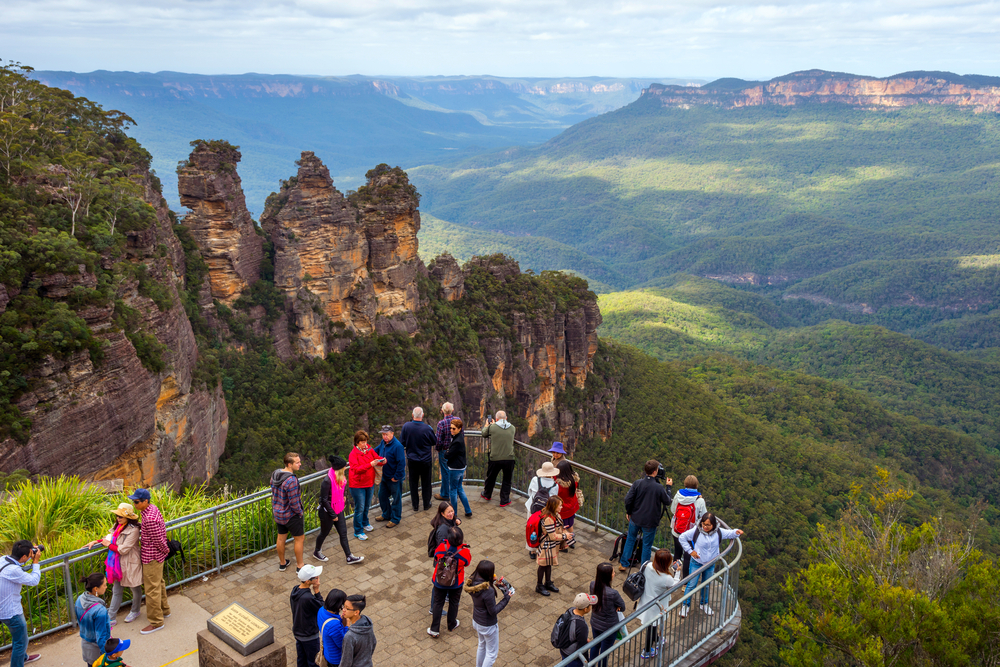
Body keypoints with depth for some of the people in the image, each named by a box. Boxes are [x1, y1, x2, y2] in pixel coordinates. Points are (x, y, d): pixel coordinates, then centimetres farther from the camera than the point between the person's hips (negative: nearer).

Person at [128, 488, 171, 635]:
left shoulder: (149, 519, -31)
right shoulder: (152, 508, -1)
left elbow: (158, 539, -24)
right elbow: (162, 525, 12)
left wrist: (165, 550, -7)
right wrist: (139, 526, 7)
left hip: (151, 557, -10)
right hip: (157, 555, 10)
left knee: (152, 589, 2)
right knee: (159, 583, 25)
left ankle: (156, 622, 15)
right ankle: (164, 610, 42)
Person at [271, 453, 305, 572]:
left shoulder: (275, 474, -5)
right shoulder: (291, 480, -32)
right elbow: (294, 502, -27)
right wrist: (300, 513, -9)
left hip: (278, 512, 8)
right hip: (291, 515, -8)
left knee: (281, 538, 21)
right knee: (299, 539, 11)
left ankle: (282, 563, 38)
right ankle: (299, 566, 23)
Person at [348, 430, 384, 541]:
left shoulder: (369, 450, 0)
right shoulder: (353, 454, -17)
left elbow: (377, 457, 0)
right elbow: (356, 469, -27)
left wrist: (382, 461, -24)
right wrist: (370, 464, -37)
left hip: (369, 483, 6)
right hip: (358, 485, -6)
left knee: (367, 506, 21)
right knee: (360, 508, -1)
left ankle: (365, 523, 44)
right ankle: (358, 532, 12)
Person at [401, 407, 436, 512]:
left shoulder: (406, 426, -14)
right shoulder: (427, 429, -20)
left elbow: (402, 443, -5)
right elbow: (435, 442, -4)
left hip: (412, 460, 2)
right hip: (425, 460, -1)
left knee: (413, 483, 14)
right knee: (426, 483, 14)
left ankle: (415, 505, 21)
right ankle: (426, 504, 25)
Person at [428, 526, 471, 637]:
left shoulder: (441, 548, -28)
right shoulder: (464, 552, -30)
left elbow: (436, 558, -7)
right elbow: (467, 562, -7)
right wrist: (464, 547, 1)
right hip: (456, 583, 0)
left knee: (438, 603, 19)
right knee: (453, 603, 24)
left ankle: (434, 629, 26)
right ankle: (451, 625, 44)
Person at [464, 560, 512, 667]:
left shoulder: (473, 583, -14)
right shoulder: (488, 590, -36)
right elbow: (493, 611, -26)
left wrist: (493, 584, -3)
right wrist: (506, 598, -22)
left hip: (476, 621, 8)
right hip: (488, 625, -8)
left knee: (482, 646, 32)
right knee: (492, 653, 15)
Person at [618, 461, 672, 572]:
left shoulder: (637, 483, -13)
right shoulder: (659, 488, -18)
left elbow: (628, 499, -11)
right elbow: (667, 502, -4)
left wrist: (628, 512, 7)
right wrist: (668, 487, 8)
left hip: (635, 518, 3)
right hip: (650, 522, -3)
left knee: (630, 539, 23)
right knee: (647, 546, 13)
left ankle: (624, 564, 30)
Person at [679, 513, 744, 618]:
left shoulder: (718, 532, -13)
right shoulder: (696, 531, -22)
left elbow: (730, 534, 3)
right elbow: (682, 537, -11)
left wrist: (736, 532, -20)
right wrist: (690, 551, -12)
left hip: (710, 564, 3)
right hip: (696, 563, -3)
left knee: (706, 585, 20)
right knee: (691, 585, 0)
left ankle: (704, 604, 41)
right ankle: (686, 605, 18)